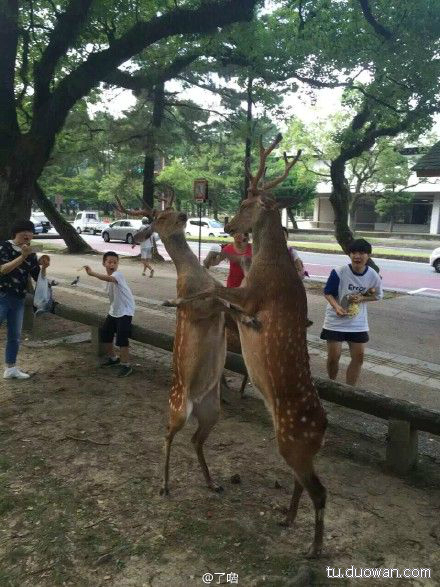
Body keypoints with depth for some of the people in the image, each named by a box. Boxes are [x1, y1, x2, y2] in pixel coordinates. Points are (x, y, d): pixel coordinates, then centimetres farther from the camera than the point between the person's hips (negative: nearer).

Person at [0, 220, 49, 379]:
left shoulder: (31, 255, 8)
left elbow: (37, 278, 9)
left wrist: (44, 267, -11)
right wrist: (22, 256, -24)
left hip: (18, 300, 5)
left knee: (15, 335, 12)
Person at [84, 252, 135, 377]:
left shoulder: (118, 275, -21)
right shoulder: (109, 277, 6)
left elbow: (108, 278, -47)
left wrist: (92, 273, -58)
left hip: (125, 311, -9)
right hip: (114, 311, 9)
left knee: (121, 338, -15)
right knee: (104, 333, 13)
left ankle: (126, 365, -2)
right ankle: (113, 358, 33)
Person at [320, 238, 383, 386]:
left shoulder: (374, 276, -10)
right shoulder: (339, 273, -19)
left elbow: (377, 296, 7)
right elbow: (327, 293, -9)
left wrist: (361, 298, -13)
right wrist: (336, 307, -28)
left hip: (358, 323, 3)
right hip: (335, 321, -3)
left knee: (358, 357, 5)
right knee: (333, 357, -1)